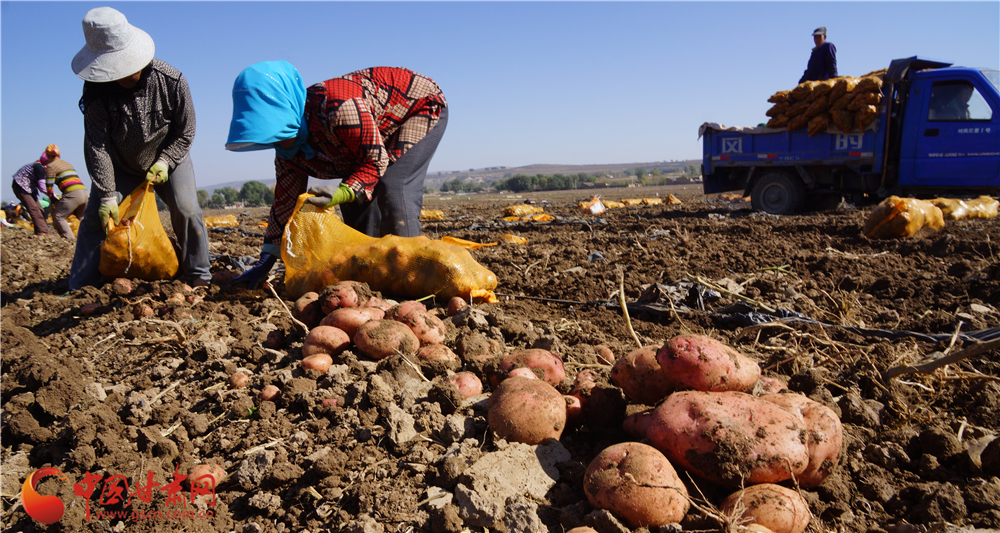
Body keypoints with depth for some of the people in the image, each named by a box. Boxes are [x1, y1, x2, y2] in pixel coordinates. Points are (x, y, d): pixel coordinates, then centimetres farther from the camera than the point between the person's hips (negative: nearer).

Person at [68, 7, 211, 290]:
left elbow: (185, 131, -11)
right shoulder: (97, 90, -23)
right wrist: (107, 194, -27)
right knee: (96, 217, -7)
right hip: (120, 166, 1)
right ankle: (80, 287, 3)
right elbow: (97, 146, -23)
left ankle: (199, 278, -1)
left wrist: (164, 162, -23)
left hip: (168, 159, 0)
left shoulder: (171, 80, -23)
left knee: (187, 211, -16)